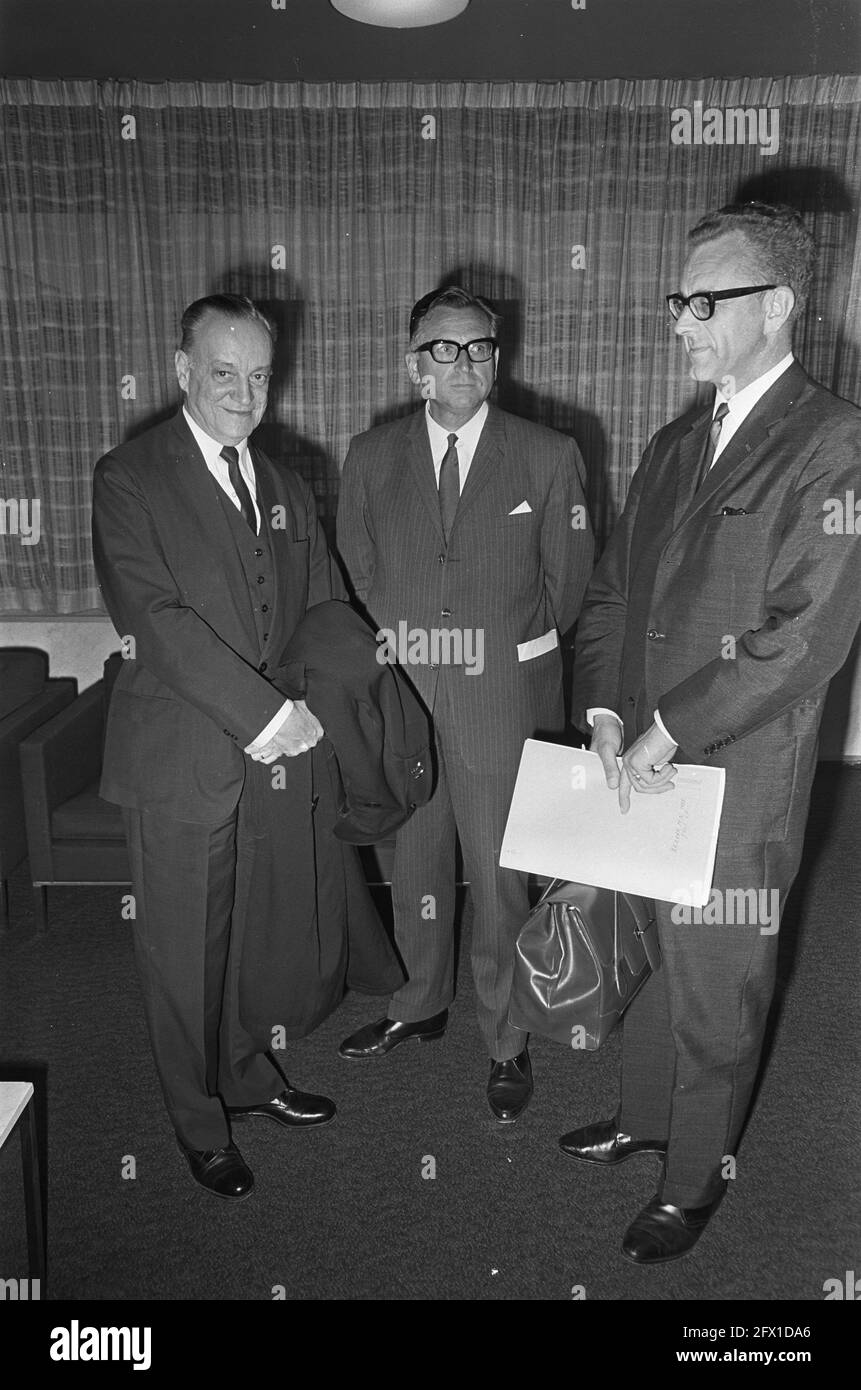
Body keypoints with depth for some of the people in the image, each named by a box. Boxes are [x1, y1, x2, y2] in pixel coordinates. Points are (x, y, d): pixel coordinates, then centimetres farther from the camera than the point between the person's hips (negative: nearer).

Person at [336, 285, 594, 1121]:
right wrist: (395, 642, 2)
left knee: (500, 877, 4)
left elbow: (568, 583, 4)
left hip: (503, 700, -2)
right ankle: (420, 1005, 37)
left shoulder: (548, 457, 0)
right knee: (413, 861, 15)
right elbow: (355, 574, 12)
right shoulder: (370, 457, 7)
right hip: (399, 693, 3)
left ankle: (507, 1042, 23)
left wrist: (507, 648, 0)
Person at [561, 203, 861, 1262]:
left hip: (737, 779, -6)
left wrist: (665, 733, -17)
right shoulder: (673, 447, 12)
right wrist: (606, 718, -4)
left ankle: (696, 1175, 34)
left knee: (715, 987, 10)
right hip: (638, 767, 6)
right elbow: (610, 594, 11)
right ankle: (643, 1116, 45)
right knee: (644, 960, 21)